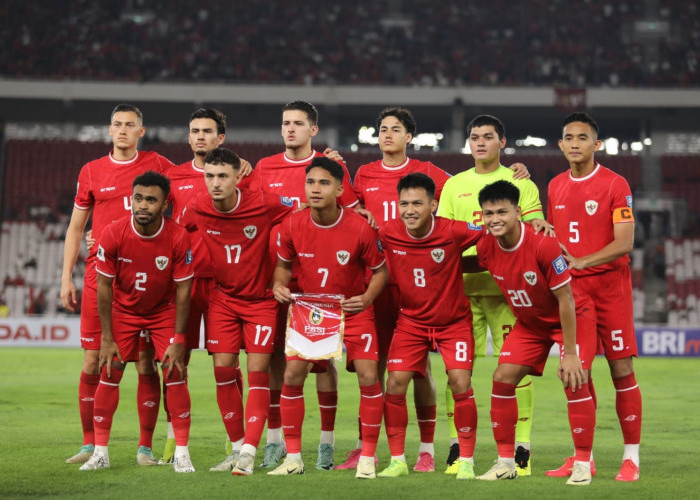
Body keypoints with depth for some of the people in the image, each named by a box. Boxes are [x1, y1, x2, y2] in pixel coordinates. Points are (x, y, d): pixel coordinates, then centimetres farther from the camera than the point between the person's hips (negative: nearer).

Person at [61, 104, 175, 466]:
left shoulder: (157, 165, 7)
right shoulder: (91, 172, 9)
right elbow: (75, 227, 14)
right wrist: (66, 278, 8)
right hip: (99, 276, 1)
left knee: (145, 363, -2)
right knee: (92, 361, 1)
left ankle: (145, 447, 5)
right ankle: (90, 444, 12)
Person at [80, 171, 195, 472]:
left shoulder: (178, 238, -24)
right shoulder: (112, 235, -23)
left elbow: (183, 290, -15)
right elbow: (104, 287, -13)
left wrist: (178, 341, -15)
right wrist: (107, 339, -12)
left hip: (164, 310, -1)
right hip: (123, 309, 1)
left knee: (175, 374, -10)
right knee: (109, 374, -5)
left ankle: (182, 453, -1)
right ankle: (100, 453, 5)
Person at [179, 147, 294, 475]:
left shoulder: (264, 205, -18)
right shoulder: (196, 209, -9)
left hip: (262, 298, -3)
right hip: (222, 297, 3)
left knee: (257, 371, -9)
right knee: (223, 370, -1)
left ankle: (249, 452, -6)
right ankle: (237, 447, 13)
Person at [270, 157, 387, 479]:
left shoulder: (360, 228, -18)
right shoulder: (292, 226, -11)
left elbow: (379, 270, -4)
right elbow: (284, 264, 6)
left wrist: (368, 297, -22)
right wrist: (280, 285, -15)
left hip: (353, 311, -2)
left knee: (368, 376, -14)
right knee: (292, 374, -8)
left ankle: (368, 457, 1)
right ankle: (293, 457, 5)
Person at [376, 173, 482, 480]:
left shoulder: (453, 232, -22)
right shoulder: (387, 234, -15)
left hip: (454, 321, -2)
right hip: (411, 320, 2)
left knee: (460, 383, -12)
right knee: (395, 383, -8)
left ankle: (466, 460, 2)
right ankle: (397, 460, 6)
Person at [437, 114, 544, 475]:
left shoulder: (520, 182, 10)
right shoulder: (454, 185, 16)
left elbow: (533, 227, 3)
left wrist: (540, 227, -19)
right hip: (462, 285, 2)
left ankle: (520, 449, -1)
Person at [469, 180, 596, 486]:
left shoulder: (543, 245, -32)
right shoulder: (486, 247, -15)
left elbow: (565, 300, -25)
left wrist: (570, 353, -23)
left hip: (574, 316, -5)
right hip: (529, 322, 5)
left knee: (574, 380, -19)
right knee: (503, 377, -6)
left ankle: (583, 465, -5)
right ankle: (506, 462, 5)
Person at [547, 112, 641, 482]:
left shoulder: (615, 185, -6)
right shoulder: (555, 187, 11)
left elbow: (624, 243, -13)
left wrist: (581, 261, -23)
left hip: (609, 285, -5)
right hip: (570, 288, 5)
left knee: (621, 370, -4)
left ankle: (631, 457, 2)